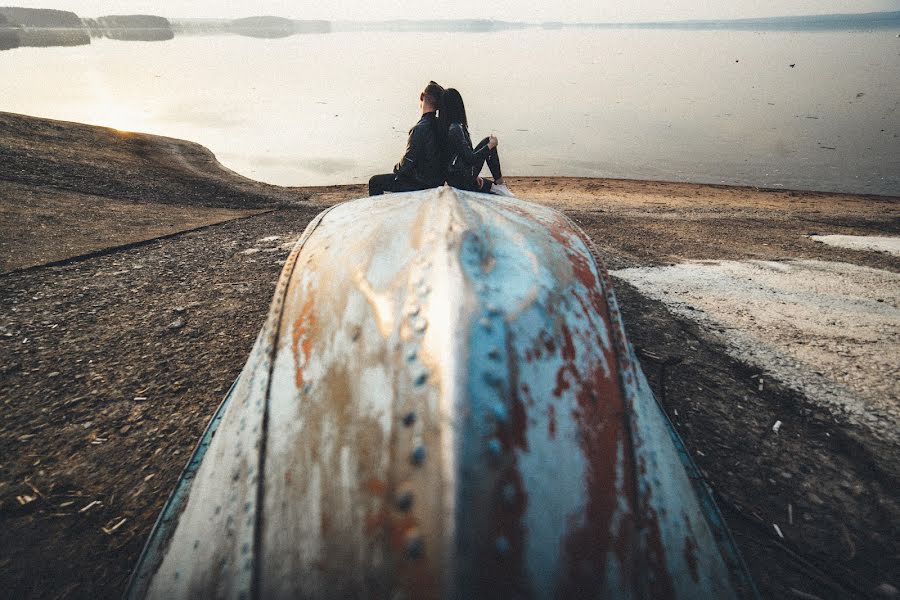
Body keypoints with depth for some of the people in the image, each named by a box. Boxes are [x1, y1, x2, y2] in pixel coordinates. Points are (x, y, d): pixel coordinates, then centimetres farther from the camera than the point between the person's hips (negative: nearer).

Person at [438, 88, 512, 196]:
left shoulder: (443, 126, 6)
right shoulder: (456, 128, -21)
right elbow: (470, 158, -22)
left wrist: (474, 176, 15)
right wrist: (491, 145, -7)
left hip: (451, 177, 8)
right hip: (462, 179, -8)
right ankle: (499, 183, 9)